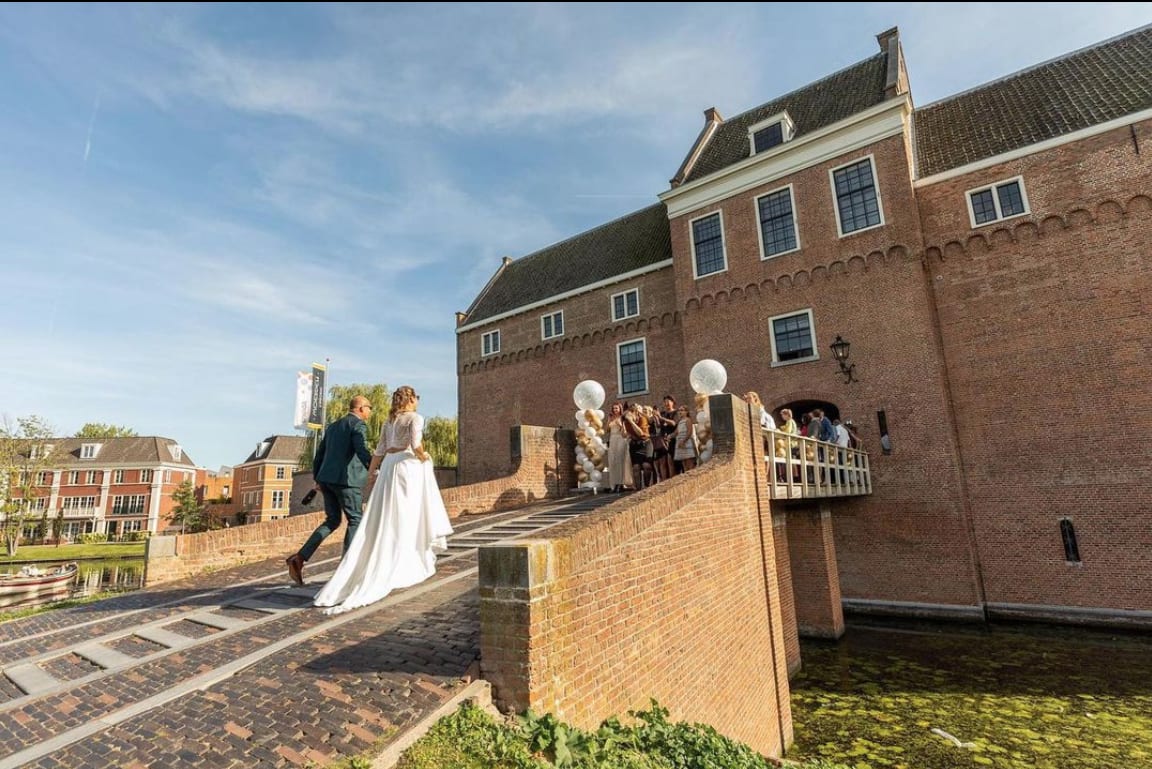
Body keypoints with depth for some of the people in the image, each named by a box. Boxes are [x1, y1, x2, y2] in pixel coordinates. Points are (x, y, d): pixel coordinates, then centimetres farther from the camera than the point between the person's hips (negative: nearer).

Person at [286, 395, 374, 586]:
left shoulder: (333, 426, 20)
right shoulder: (359, 425, -5)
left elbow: (319, 454, 21)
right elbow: (362, 451, -20)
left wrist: (317, 478, 25)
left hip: (327, 479, 8)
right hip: (346, 479, -8)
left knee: (332, 521, 16)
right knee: (355, 520, 4)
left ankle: (300, 558, 3)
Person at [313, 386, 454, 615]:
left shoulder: (389, 421, 17)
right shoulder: (415, 418, -4)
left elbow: (379, 451, 16)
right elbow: (416, 445, -19)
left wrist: (370, 475, 18)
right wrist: (424, 457, 0)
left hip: (388, 467, 6)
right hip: (408, 466, -6)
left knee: (384, 520, 7)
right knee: (404, 518, 0)